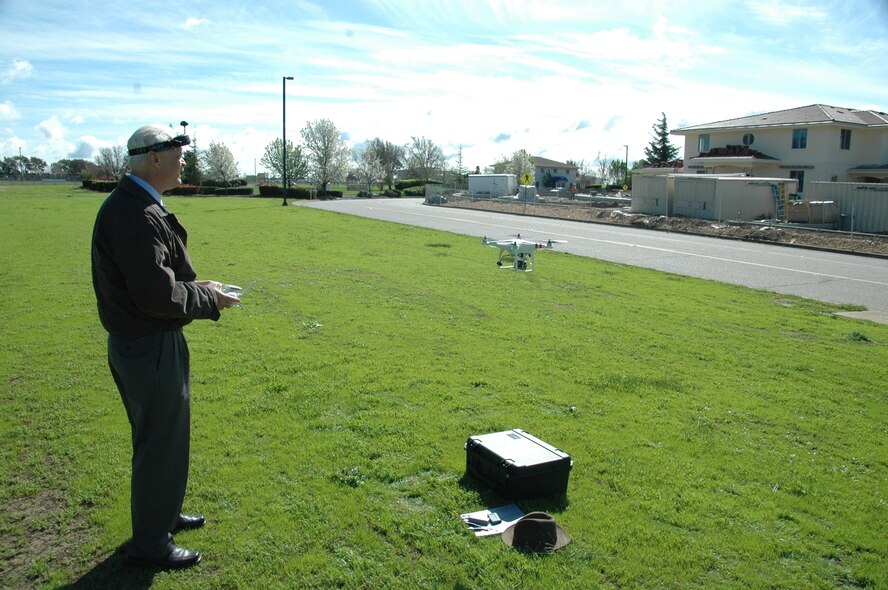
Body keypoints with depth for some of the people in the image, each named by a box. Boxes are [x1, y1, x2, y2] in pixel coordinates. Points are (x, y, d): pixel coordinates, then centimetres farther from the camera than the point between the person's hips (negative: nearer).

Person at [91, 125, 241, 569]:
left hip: (140, 344, 11)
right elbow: (158, 295, -27)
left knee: (159, 437, 25)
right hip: (151, 349, -11)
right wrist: (209, 299, -13)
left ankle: (163, 513, 44)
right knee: (160, 444, 4)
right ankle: (150, 543, 22)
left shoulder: (130, 205, 10)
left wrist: (197, 287, 7)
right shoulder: (137, 216, -25)